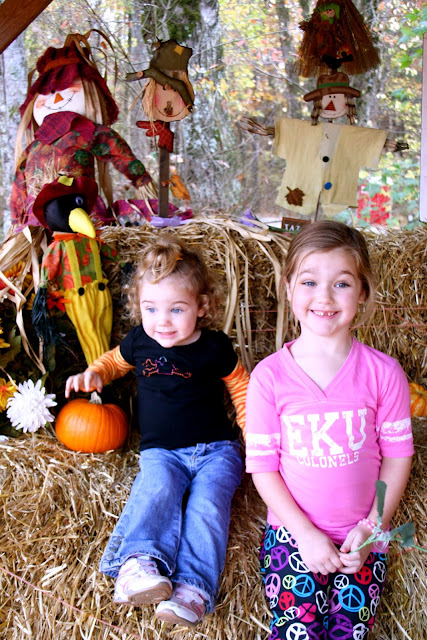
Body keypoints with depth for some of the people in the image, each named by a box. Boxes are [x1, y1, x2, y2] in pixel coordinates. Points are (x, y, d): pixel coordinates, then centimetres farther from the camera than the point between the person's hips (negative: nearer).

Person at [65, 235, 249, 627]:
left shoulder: (215, 347, -5)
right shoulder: (139, 341, 1)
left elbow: (241, 389, 10)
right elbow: (116, 360, 25)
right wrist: (94, 373, 2)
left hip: (216, 448, -1)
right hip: (161, 451, 2)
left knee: (207, 503, -27)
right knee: (157, 491, -30)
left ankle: (192, 588, -37)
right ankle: (141, 563, -47)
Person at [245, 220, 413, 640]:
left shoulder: (383, 373, -7)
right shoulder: (269, 376, -9)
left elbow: (397, 455, 1)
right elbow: (262, 466, -5)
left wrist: (371, 527, -6)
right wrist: (305, 534, -10)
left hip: (361, 539, 1)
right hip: (293, 532, -1)